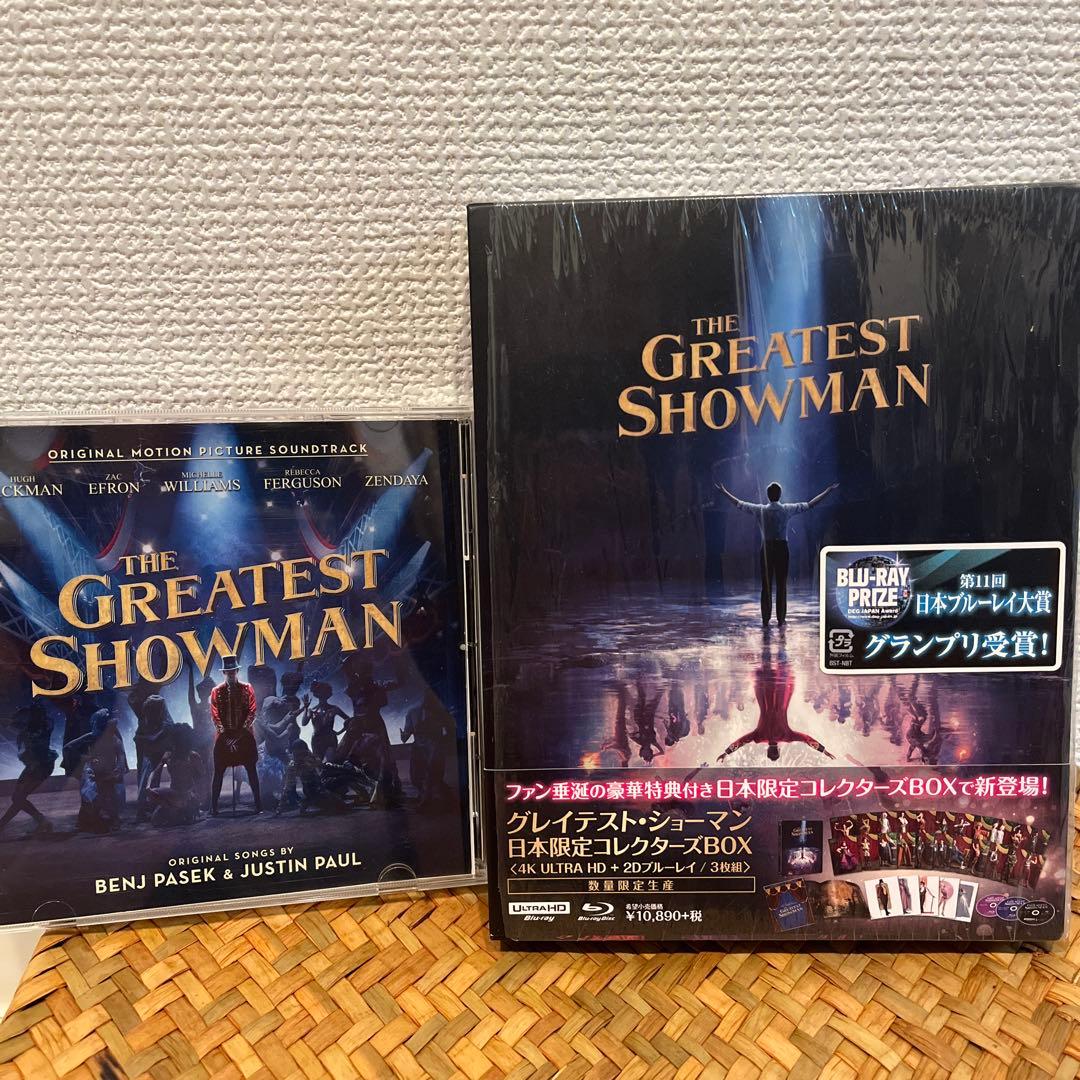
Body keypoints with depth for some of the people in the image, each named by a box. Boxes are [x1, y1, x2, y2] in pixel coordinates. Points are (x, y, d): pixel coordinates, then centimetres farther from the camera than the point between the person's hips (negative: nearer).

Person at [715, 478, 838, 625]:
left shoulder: (760, 510, -2)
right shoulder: (787, 509, -3)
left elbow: (738, 503, 8)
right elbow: (810, 504, 4)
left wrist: (724, 491, 20)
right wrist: (828, 491, 13)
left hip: (766, 548, 1)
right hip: (782, 548, -1)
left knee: (766, 584, 5)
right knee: (782, 584, 4)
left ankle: (765, 619, 5)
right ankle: (780, 619, 5)